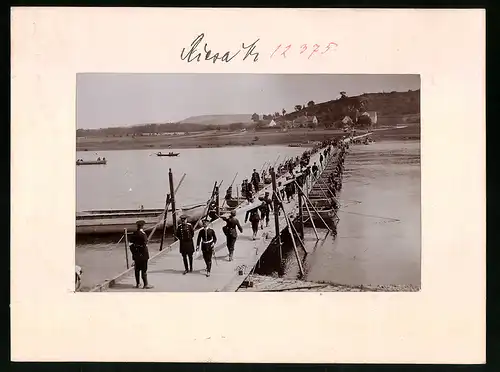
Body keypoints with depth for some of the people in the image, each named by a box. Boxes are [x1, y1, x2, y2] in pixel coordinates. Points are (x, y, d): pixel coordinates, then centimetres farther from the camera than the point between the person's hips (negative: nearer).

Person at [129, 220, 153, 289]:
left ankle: (138, 283, 24)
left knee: (137, 269, 14)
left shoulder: (134, 234, 4)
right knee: (144, 270, -2)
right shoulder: (143, 234, -18)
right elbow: (145, 245, -18)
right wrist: (147, 254, -10)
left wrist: (133, 252, 17)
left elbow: (131, 244, 9)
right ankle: (145, 285, 1)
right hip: (143, 255, -7)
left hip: (136, 255, 7)